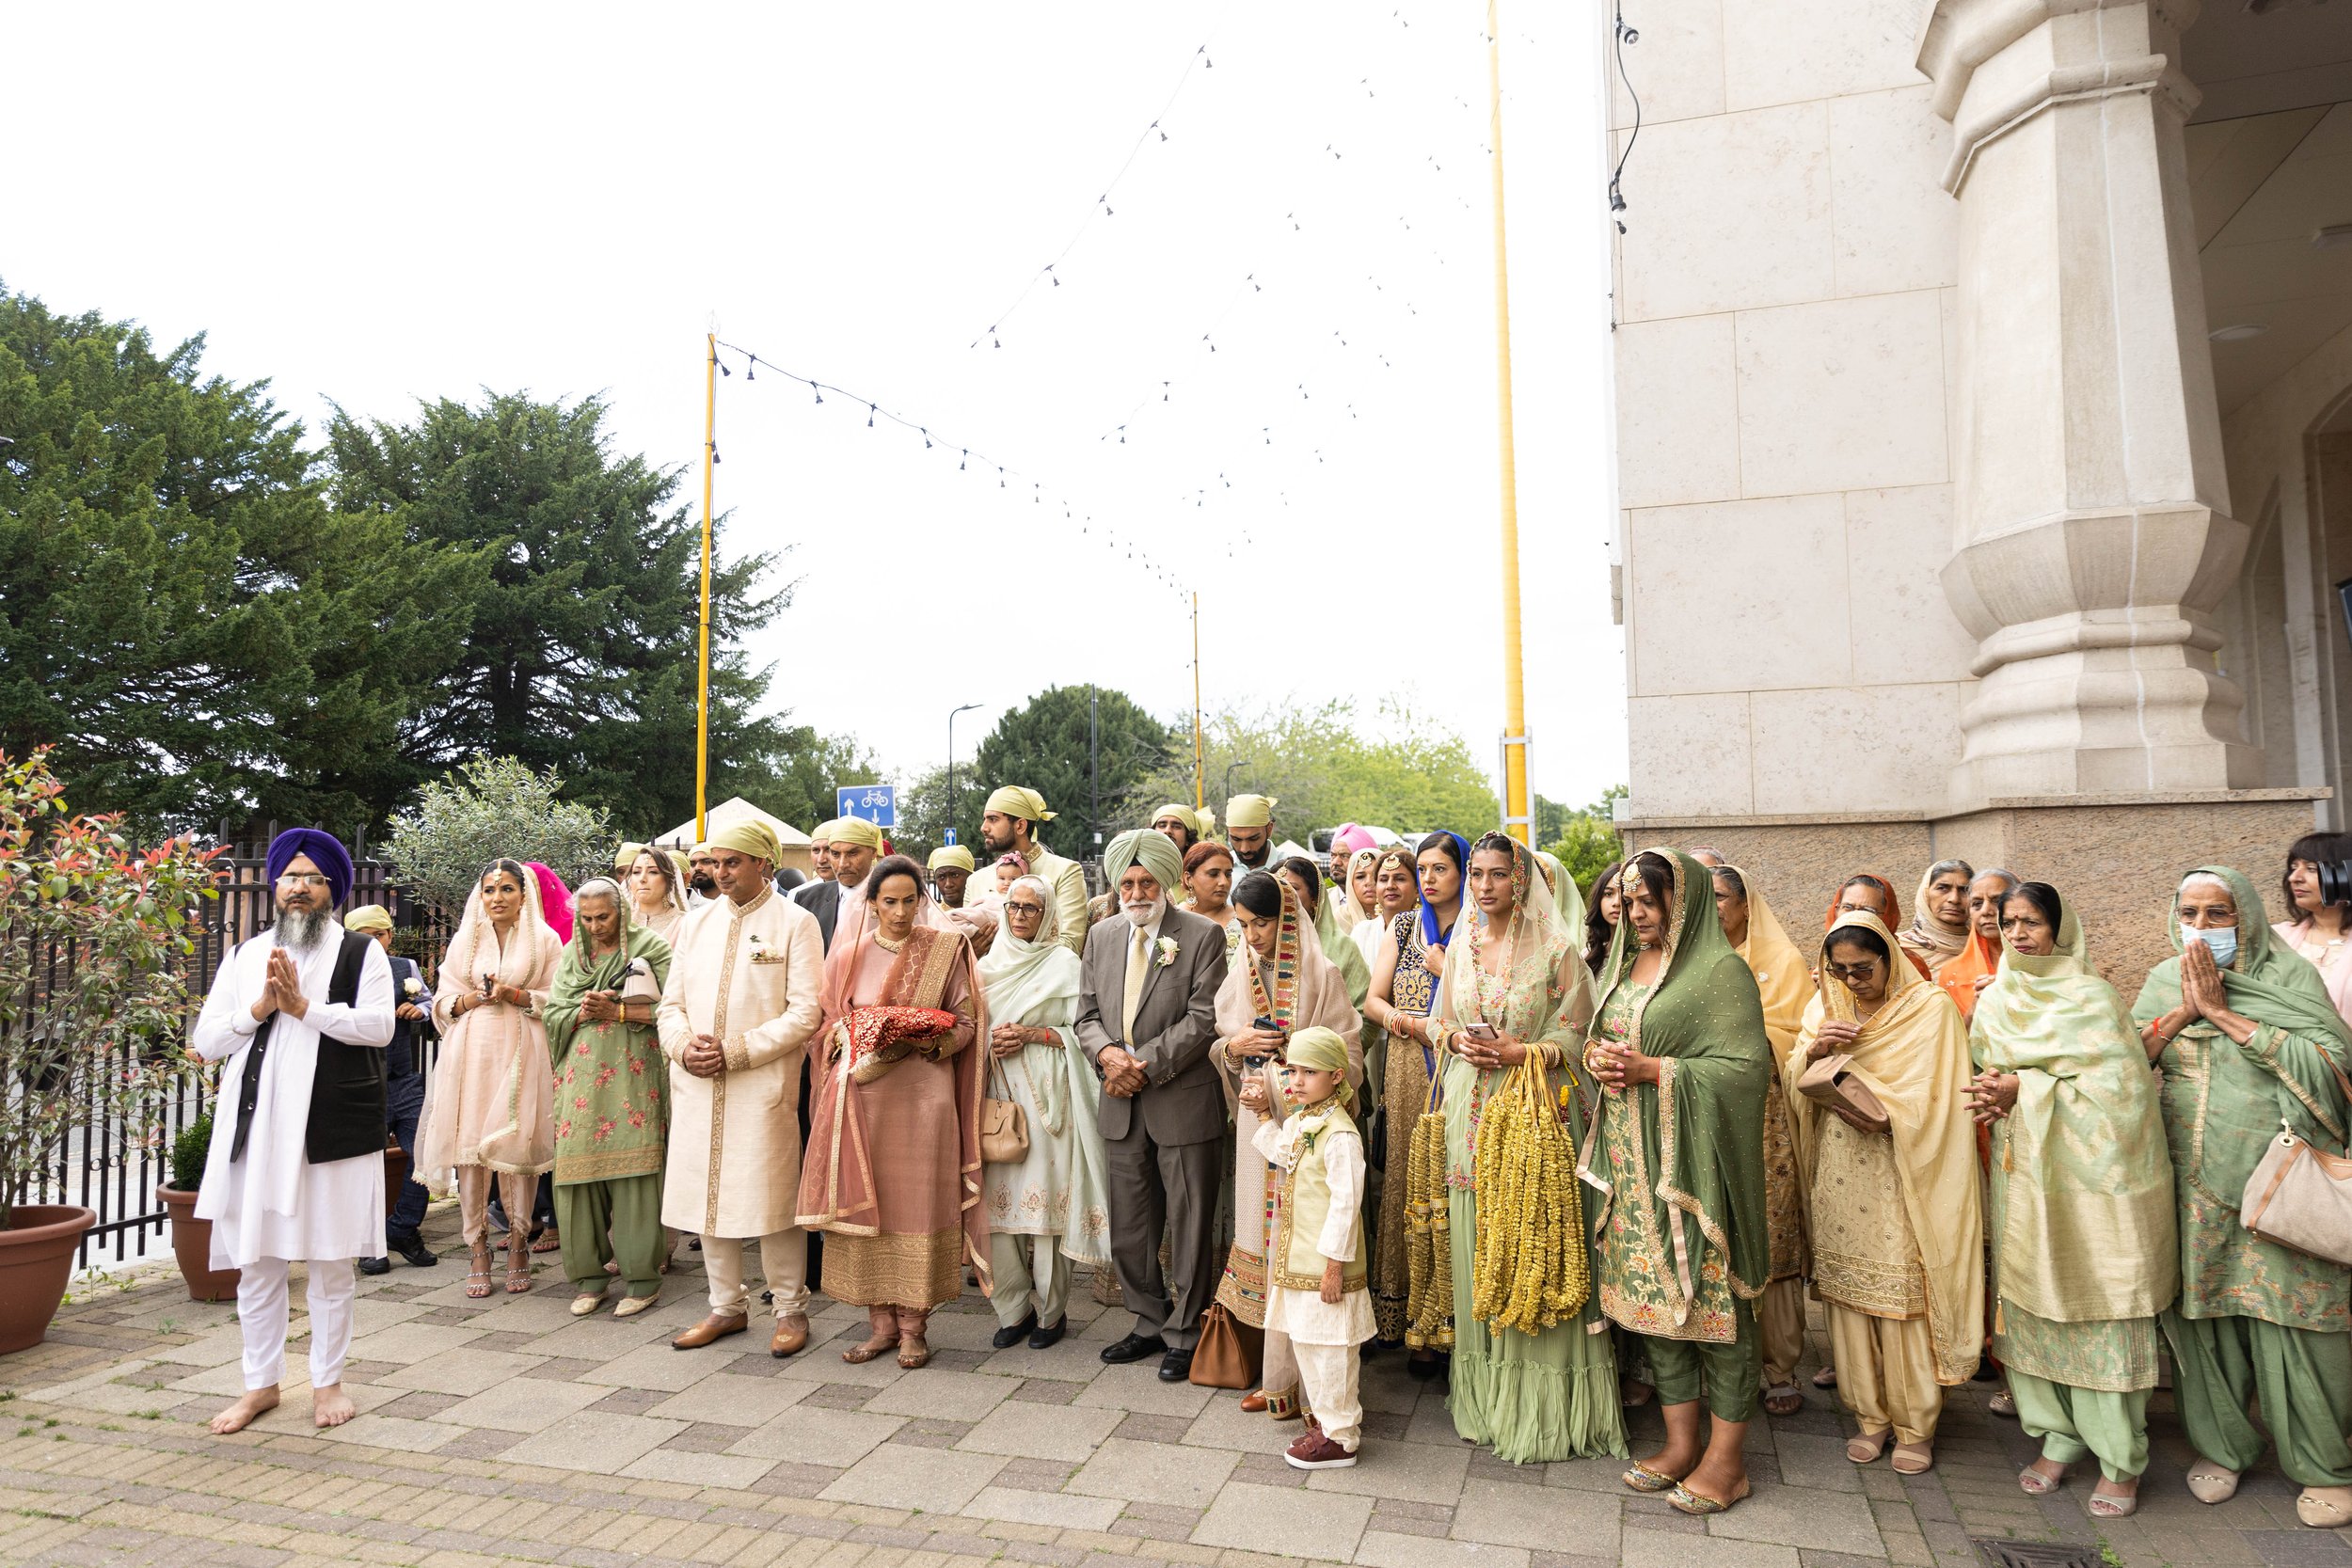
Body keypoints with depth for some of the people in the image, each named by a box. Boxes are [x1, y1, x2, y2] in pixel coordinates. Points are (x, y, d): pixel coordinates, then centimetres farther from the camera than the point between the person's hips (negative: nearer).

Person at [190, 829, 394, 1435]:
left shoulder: (361, 951, 2)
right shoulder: (244, 955, 13)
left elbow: (379, 1026, -11)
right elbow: (206, 1040, 7)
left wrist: (303, 1005, -15)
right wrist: (261, 1006, -9)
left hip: (333, 1128, -3)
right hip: (256, 1128, 3)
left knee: (331, 1262, 6)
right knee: (255, 1262, 10)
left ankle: (328, 1381, 21)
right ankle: (261, 1384, 26)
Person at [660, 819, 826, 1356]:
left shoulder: (795, 923, -3)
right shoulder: (696, 923, 13)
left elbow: (806, 1011, -9)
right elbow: (671, 1003, 14)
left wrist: (735, 1052, -15)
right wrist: (685, 1045, -7)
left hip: (763, 1085, -5)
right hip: (696, 1085, 5)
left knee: (771, 1194, -1)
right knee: (706, 1192, 10)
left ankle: (790, 1308, 15)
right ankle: (728, 1306, 25)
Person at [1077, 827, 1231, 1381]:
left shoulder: (1203, 936, -7)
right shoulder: (1101, 936, 10)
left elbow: (1202, 1019, -13)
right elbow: (1088, 1013, 9)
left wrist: (1145, 1065, -17)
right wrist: (1106, 1053, -12)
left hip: (1182, 1101, -5)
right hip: (1122, 1106, 5)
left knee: (1189, 1226, 5)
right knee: (1129, 1227, 15)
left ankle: (1185, 1334, 21)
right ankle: (1150, 1323, 32)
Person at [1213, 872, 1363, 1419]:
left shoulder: (1321, 976, -7)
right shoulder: (1240, 977, 9)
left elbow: (1347, 1061, -8)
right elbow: (1219, 1050, 16)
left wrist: (1279, 1089, -15)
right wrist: (1233, 1047, -7)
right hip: (1256, 1125, 5)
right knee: (1261, 1238, 7)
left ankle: (1298, 1377, 9)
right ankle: (1275, 1372, 19)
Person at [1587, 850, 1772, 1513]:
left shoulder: (1721, 971, -10)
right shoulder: (1624, 965, 13)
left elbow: (1748, 1066, -16)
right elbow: (1597, 1035, 20)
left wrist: (1652, 1070, -20)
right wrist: (1597, 1055, -3)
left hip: (1691, 1159, -7)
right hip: (1632, 1158, 7)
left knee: (1708, 1295, 1)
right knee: (1651, 1292, 12)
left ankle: (1726, 1458, 16)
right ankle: (1681, 1441, 25)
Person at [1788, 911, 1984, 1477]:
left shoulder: (1931, 1008, -4)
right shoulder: (1823, 1009, 10)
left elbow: (1938, 1097, -9)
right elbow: (1792, 1079, 5)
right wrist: (1812, 1051, -14)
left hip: (1903, 1171, -4)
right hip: (1839, 1173, 4)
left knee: (1904, 1291, -1)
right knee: (1848, 1290, 6)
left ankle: (1916, 1424, 15)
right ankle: (1870, 1415, 20)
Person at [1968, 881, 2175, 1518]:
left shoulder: (2092, 997, -6)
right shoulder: (1994, 1002, 9)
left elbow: (2120, 1085, -13)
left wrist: (2024, 1090, -16)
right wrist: (1994, 1094, -7)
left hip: (2088, 1175, -5)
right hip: (2020, 1178, 5)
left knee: (2097, 1310, -1)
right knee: (2028, 1300, 6)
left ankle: (2120, 1459, 12)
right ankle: (2057, 1437, 21)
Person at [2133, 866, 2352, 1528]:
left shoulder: (2288, 975, -1)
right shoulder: (2163, 981, 9)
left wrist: (2222, 1012, -15)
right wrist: (2183, 1011, -10)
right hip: (2190, 1187, 3)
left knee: (2291, 1318, 0)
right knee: (2201, 1313, 8)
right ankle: (2221, 1446, 24)